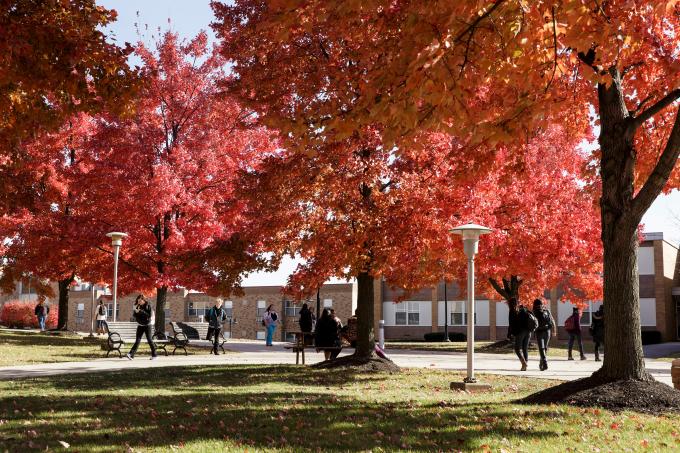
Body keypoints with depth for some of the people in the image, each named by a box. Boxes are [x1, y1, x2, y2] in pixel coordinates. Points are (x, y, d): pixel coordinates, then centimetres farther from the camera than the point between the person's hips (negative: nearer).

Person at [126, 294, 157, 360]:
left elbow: (149, 315, -18)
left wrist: (141, 312, -24)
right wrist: (135, 312, -16)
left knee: (149, 340, 1)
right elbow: (134, 316, 5)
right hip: (140, 325, 4)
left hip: (147, 325, -4)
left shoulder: (148, 306, -8)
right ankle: (131, 354, -14)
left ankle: (154, 355, 13)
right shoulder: (138, 307, 6)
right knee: (137, 340, -5)